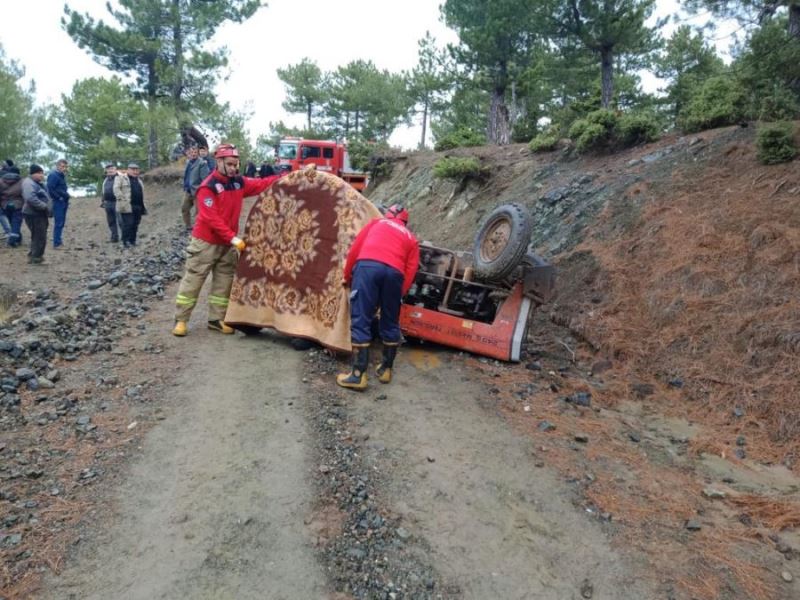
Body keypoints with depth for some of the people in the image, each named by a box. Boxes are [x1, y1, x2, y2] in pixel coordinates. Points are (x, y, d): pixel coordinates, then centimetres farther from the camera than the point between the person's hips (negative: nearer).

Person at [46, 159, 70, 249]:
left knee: (62, 223, 13)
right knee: (58, 223, -9)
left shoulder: (62, 175, 16)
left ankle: (58, 240, 21)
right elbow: (50, 189, -20)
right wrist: (59, 198, -16)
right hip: (58, 202, -9)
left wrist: (66, 198, 12)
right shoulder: (53, 175, -12)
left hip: (63, 202, 9)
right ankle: (57, 243, -6)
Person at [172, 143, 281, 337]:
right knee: (193, 280, 1)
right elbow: (212, 218, -22)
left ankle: (216, 319, 19)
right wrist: (233, 237, -26)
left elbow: (262, 185, -2)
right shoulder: (208, 187, -17)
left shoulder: (239, 182, 3)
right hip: (206, 242, -6)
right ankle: (181, 320, 10)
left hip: (227, 243, 7)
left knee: (224, 282, 9)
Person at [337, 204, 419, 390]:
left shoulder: (376, 223, 32)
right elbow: (410, 271, 18)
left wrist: (347, 276, 34)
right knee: (390, 323, 16)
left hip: (368, 265, -1)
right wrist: (398, 295, 21)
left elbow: (355, 249, 24)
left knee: (360, 321, -1)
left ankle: (358, 375, -4)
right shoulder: (411, 238, 31)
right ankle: (386, 369, 25)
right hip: (394, 271, 1)